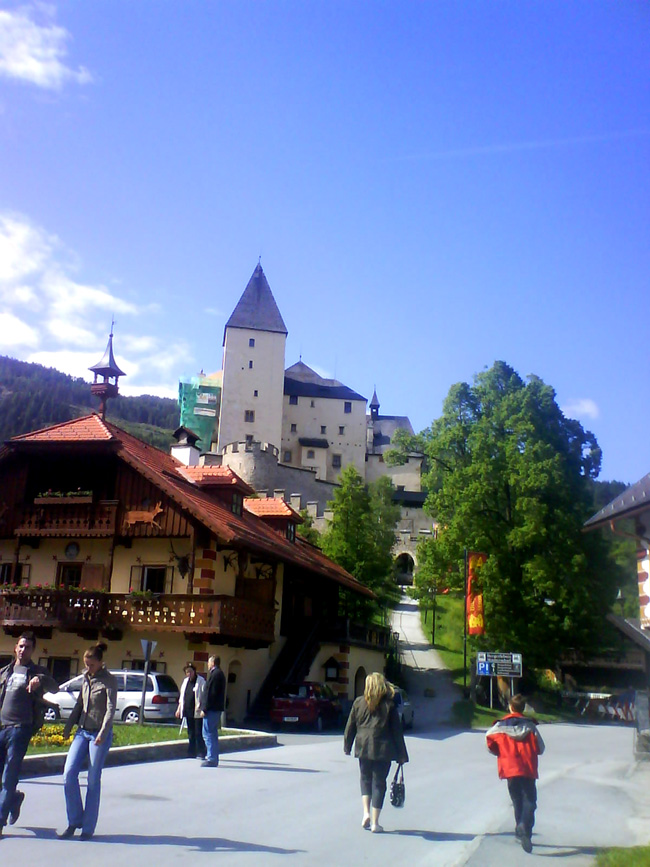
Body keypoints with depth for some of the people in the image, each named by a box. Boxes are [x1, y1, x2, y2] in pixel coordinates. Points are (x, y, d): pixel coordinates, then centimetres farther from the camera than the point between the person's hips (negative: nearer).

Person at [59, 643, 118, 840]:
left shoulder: (109, 681, -8)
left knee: (93, 780, -1)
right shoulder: (86, 678, 10)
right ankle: (74, 822, 10)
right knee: (69, 774, -5)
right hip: (82, 731, 6)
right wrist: (68, 726, 15)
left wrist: (103, 733, -28)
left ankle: (88, 828, 10)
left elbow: (110, 709, -16)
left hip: (99, 735, -6)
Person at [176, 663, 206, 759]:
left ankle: (201, 753, -1)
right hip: (187, 711, 6)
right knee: (190, 733, 10)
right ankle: (191, 753, 15)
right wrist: (179, 708, 18)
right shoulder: (185, 681, 16)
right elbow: (182, 696, 23)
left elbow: (204, 696, -8)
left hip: (197, 712, -6)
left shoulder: (201, 681, -5)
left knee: (199, 733, -6)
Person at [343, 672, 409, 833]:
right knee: (379, 783, 7)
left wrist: (347, 746, 16)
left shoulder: (359, 702, 0)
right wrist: (401, 755, 3)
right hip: (383, 749, -2)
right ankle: (375, 823, 7)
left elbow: (350, 726, 4)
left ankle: (366, 812, 4)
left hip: (363, 748, 2)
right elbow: (397, 731, -2)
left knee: (365, 779, 20)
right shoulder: (389, 705, -4)